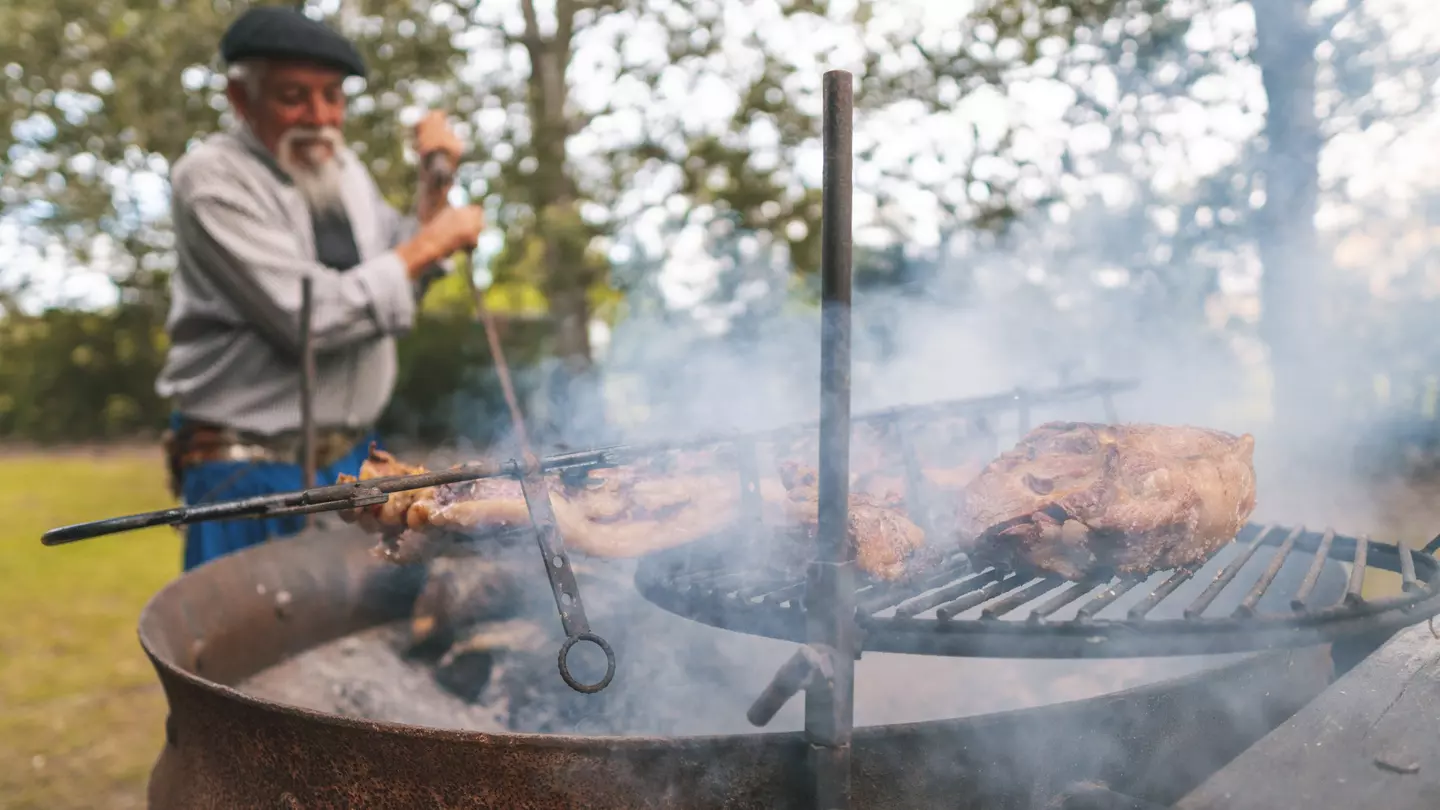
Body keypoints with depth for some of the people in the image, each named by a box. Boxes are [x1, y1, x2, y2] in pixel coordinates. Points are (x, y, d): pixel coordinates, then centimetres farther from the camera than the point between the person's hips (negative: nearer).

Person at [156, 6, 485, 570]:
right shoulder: (212, 179, -13)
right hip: (248, 473, -6)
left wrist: (434, 187, 2)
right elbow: (311, 318, -22)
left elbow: (403, 283, 16)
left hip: (350, 459, 6)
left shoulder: (339, 165, 8)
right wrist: (430, 243, -14)